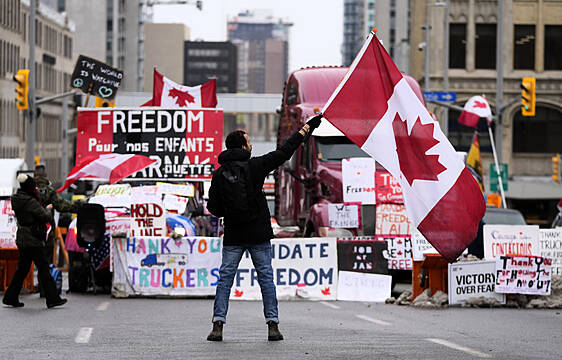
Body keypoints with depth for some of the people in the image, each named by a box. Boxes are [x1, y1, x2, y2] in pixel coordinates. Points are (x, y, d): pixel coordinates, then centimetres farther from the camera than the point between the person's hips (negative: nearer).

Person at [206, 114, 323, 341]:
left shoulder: (218, 175, 0)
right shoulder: (254, 166, -6)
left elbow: (213, 208, 0)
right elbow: (284, 152, 1)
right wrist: (307, 128, 10)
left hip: (233, 236, 1)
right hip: (258, 234, -1)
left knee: (225, 277, 5)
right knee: (266, 276, 5)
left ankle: (218, 324, -4)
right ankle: (273, 325, 1)